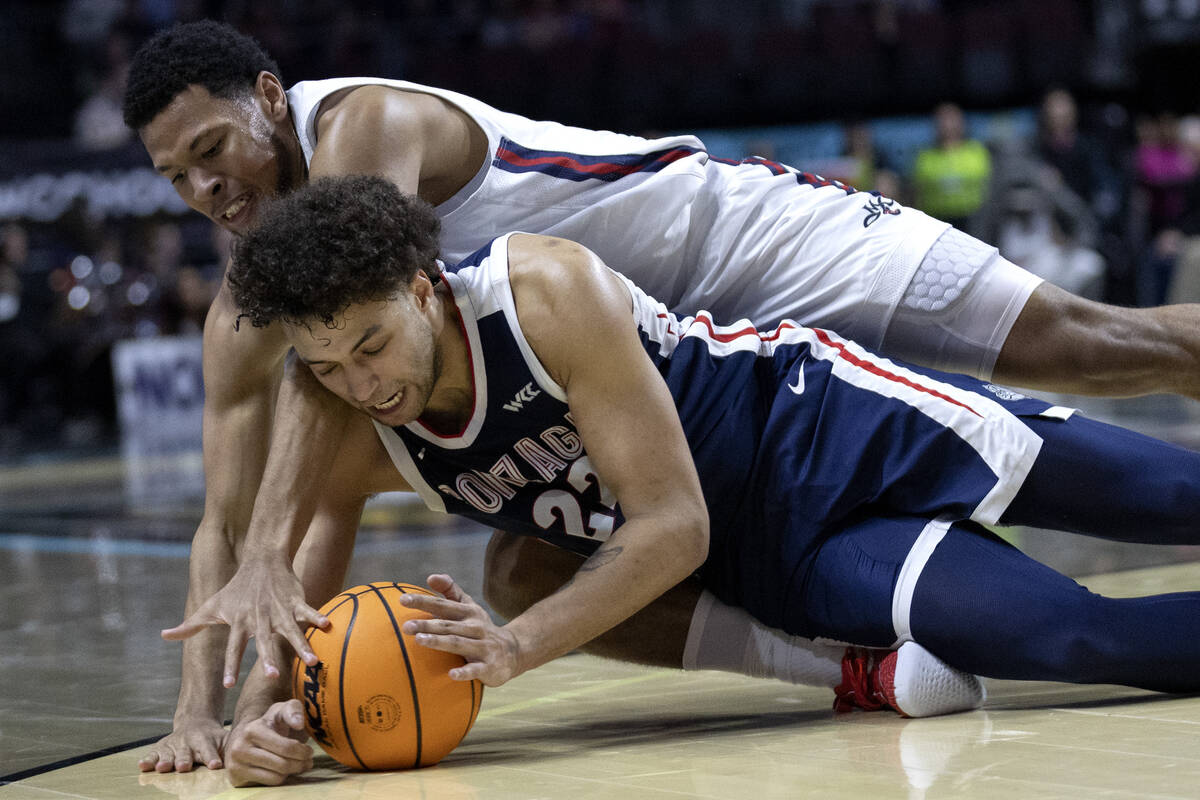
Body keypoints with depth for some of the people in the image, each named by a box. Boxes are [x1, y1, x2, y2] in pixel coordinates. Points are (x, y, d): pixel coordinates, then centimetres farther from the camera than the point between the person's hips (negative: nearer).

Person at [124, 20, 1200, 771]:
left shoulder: (364, 121, -25)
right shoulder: (241, 315, -2)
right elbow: (223, 524, -2)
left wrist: (269, 558, -48)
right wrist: (200, 707, -16)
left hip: (730, 232, -7)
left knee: (1083, 343, -10)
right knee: (526, 578, -12)